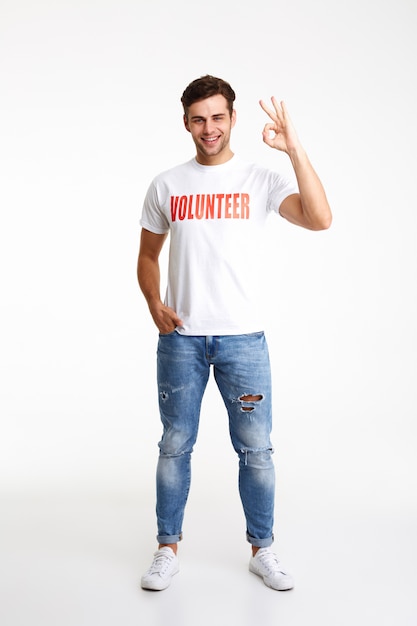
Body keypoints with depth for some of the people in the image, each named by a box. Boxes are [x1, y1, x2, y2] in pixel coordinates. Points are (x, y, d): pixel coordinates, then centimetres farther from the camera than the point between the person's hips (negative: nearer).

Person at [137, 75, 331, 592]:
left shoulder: (261, 181, 0)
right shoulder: (166, 185, 5)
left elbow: (319, 220, -16)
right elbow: (148, 255, 13)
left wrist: (294, 149, -21)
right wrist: (153, 303, -4)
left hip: (243, 337, -1)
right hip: (180, 338, 1)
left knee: (256, 449, 7)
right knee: (175, 445, 10)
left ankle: (262, 550, 25)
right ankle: (168, 550, 25)